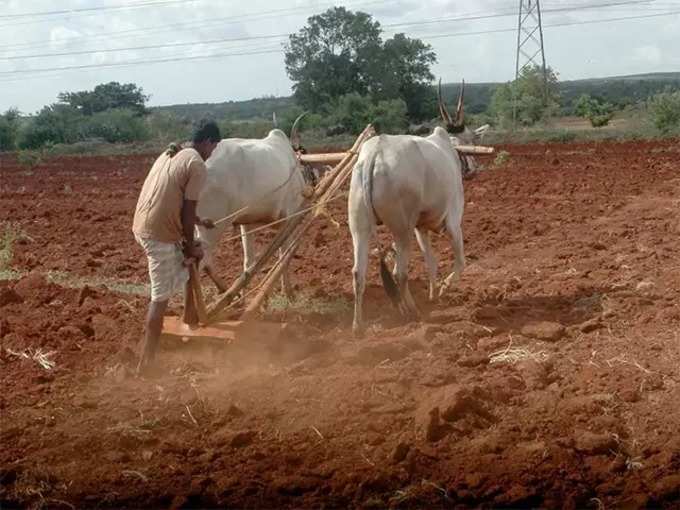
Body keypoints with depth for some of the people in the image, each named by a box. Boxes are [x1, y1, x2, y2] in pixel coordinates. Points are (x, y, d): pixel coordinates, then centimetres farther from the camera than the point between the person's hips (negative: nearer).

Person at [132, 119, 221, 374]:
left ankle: (191, 320, 38)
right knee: (161, 296, -2)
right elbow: (187, 211, -13)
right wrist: (189, 246, -2)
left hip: (143, 225, 9)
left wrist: (199, 222, 40)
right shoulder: (197, 165, -12)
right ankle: (146, 361, 2)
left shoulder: (170, 155, 16)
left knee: (191, 264, 27)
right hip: (159, 233, -9)